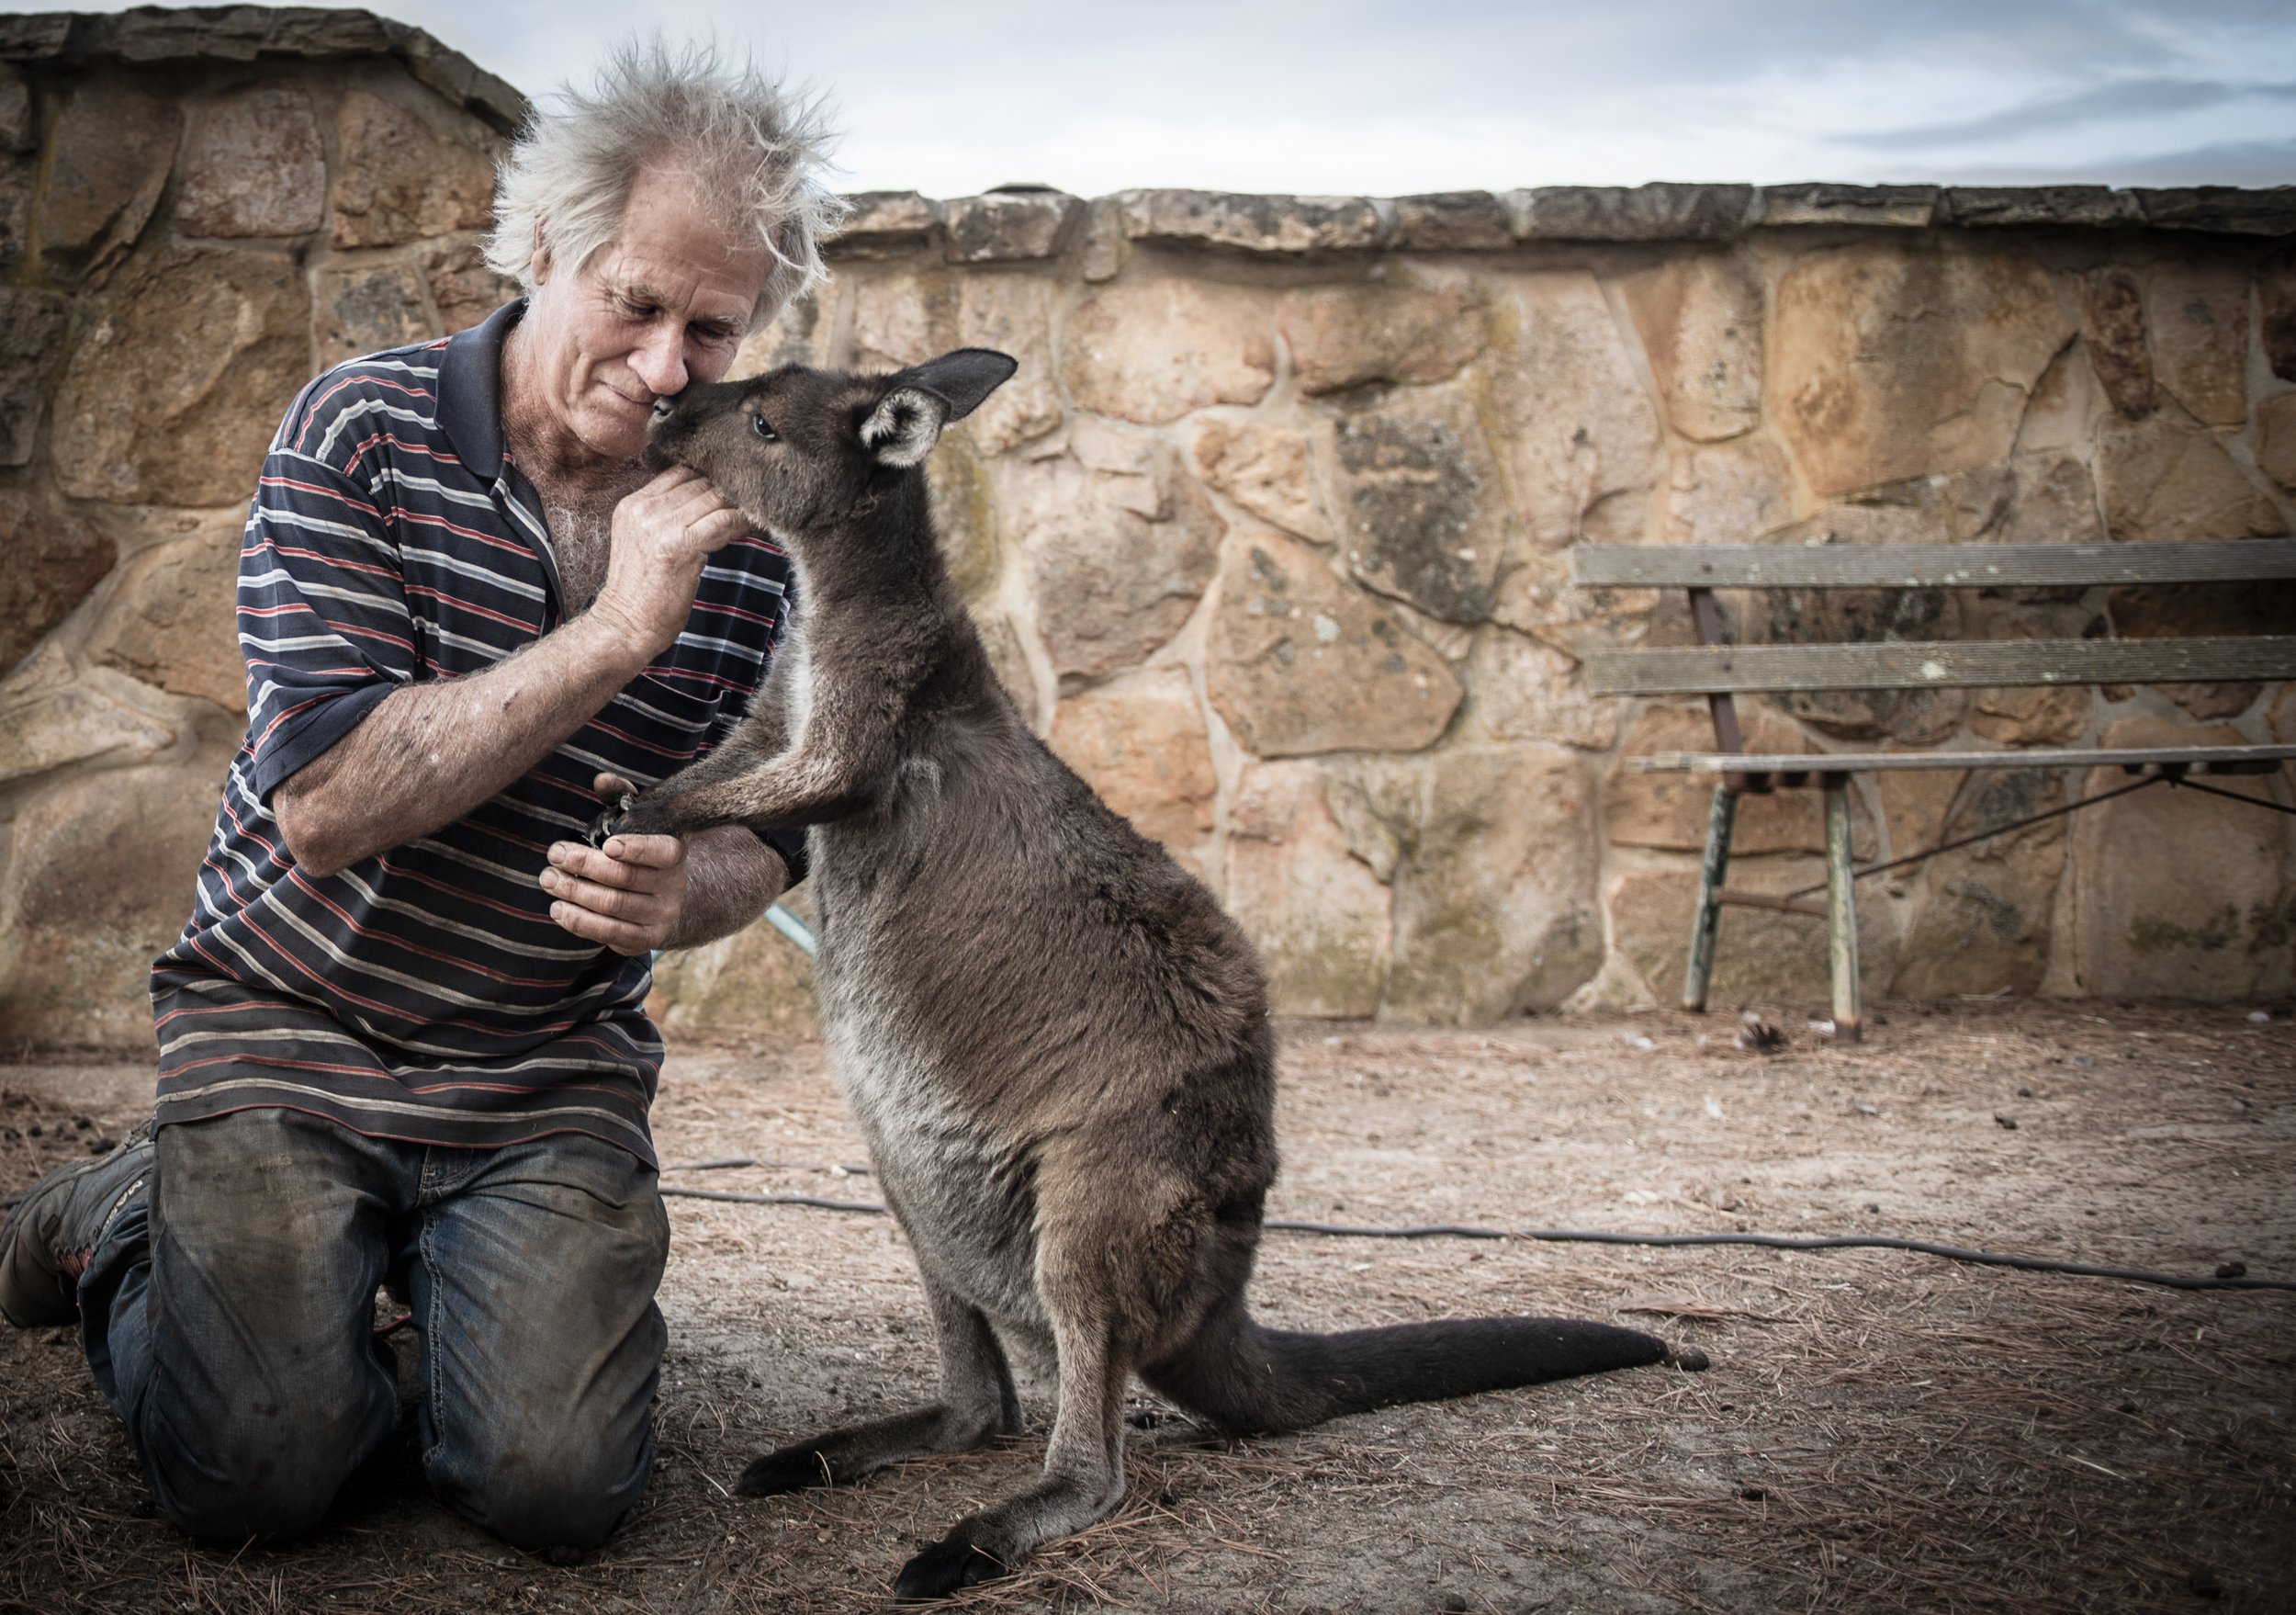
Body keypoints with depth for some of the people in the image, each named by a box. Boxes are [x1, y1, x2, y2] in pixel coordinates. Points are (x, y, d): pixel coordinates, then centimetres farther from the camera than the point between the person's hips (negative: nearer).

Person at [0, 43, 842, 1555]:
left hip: (552, 1071, 2)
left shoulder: (745, 527, -2)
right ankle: (128, 1221, 16)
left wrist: (683, 893, -20)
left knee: (559, 1485, -16)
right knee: (257, 1471, -17)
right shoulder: (365, 434, -12)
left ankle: (416, 1254, 17)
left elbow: (764, 839, 5)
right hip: (292, 1020, -2)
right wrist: (613, 635, -28)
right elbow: (325, 805, -21)